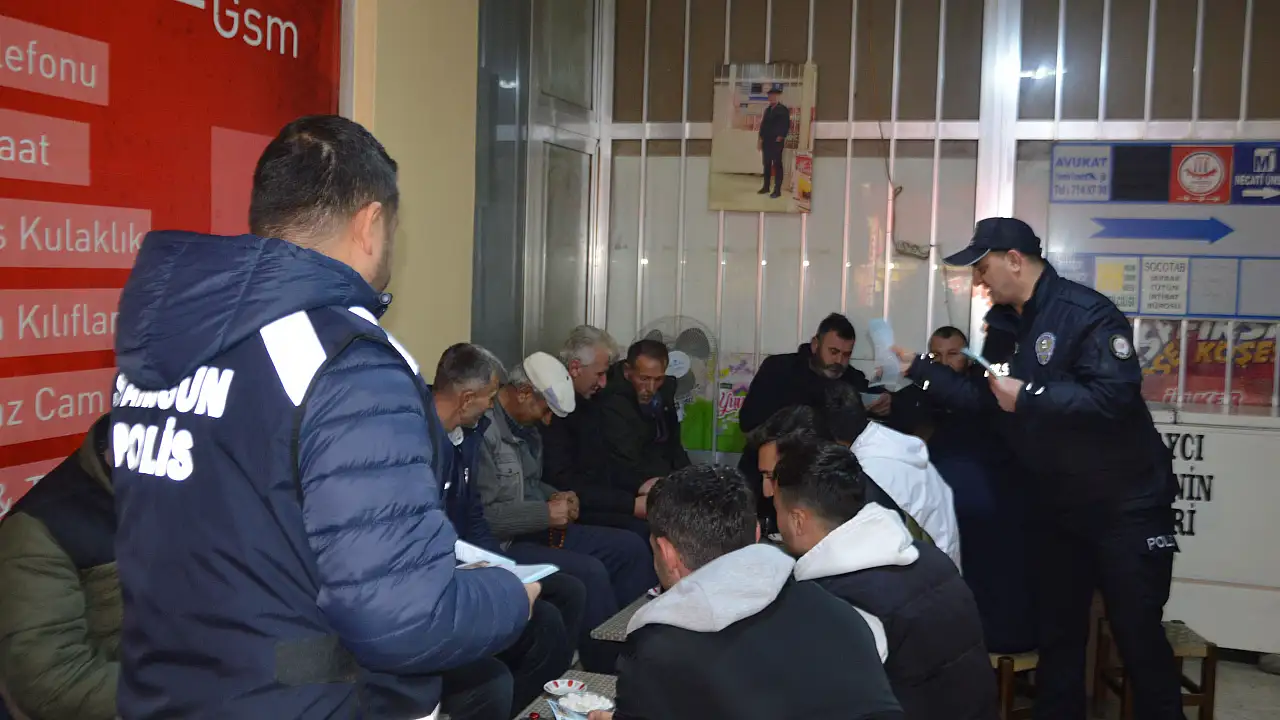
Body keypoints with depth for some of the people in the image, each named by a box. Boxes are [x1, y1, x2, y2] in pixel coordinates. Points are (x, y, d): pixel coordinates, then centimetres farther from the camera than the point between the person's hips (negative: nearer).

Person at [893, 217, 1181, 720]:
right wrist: (919, 369, 2)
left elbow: (1114, 396, -31)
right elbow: (981, 398, 9)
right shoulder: (1004, 324, 6)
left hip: (1125, 504, -8)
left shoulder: (1087, 313, -20)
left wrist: (1028, 397, -27)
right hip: (1057, 506, 8)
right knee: (1057, 632, 17)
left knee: (1138, 635, 2)